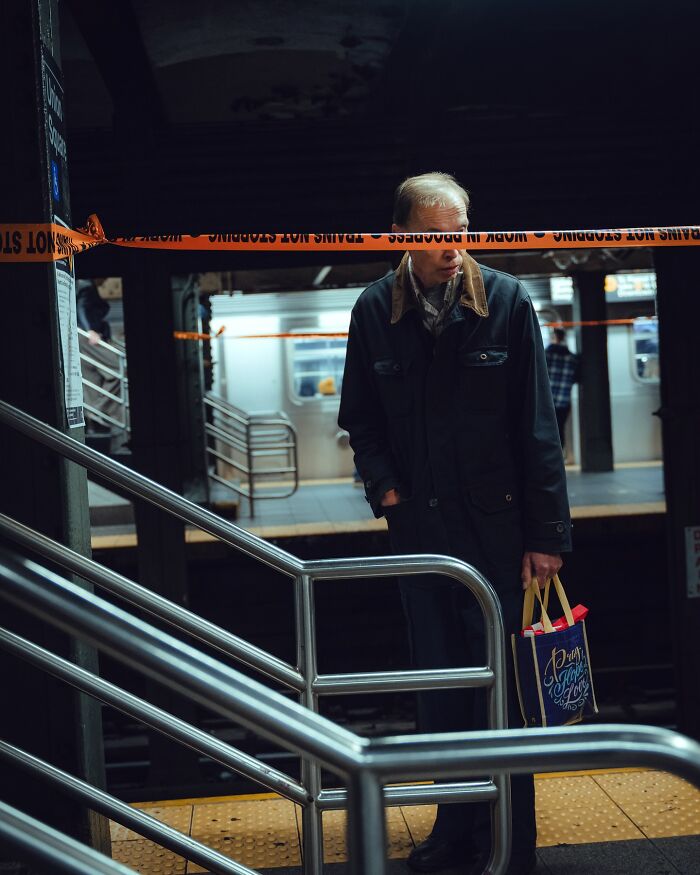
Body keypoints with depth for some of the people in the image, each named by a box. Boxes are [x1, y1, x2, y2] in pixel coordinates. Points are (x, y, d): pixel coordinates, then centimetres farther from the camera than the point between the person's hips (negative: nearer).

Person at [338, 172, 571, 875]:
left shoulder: (505, 301, -5)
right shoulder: (374, 311, 2)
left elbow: (537, 425, -5)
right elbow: (360, 419, 12)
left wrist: (546, 533, -8)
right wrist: (384, 485, -4)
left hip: (494, 525, -3)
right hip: (418, 527, 3)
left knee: (498, 684, 3)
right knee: (437, 681, 12)